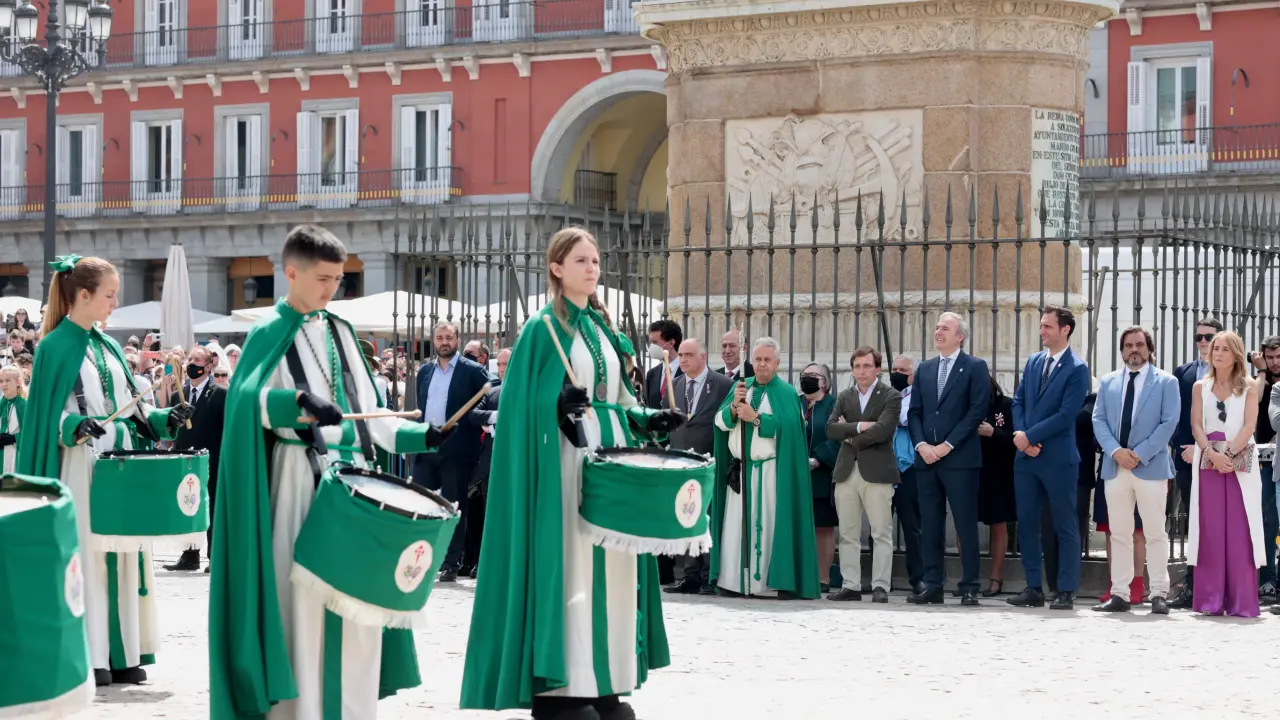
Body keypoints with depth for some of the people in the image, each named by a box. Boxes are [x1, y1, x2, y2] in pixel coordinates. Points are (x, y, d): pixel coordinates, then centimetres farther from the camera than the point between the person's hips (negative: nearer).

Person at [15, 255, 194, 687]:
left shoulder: (108, 346, 14)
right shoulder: (54, 347, -7)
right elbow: (48, 413, -10)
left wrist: (163, 419, 3)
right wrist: (76, 426, -27)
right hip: (81, 465, -7)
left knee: (123, 552, 6)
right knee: (85, 554, -5)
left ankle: (122, 652, 11)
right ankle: (88, 656, -1)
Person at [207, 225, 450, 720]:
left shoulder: (340, 332, 17)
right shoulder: (271, 332, -2)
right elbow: (245, 399, -19)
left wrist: (421, 436, 5)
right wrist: (299, 403, -33)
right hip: (299, 481, -6)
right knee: (302, 598, -7)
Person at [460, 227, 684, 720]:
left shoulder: (604, 326, 16)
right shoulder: (543, 328, -5)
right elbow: (527, 401, -10)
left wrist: (649, 419, 3)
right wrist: (561, 404, -27)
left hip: (611, 458, 7)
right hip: (565, 462, -7)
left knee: (612, 566, 6)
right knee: (568, 566, -9)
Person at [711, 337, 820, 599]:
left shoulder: (786, 392, -1)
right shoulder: (741, 387, 14)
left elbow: (787, 427, -16)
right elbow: (720, 422, 6)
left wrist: (756, 417, -18)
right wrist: (734, 405, -12)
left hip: (770, 471, -4)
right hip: (740, 469, 4)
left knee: (769, 524, -6)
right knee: (737, 524, 1)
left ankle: (771, 582, -4)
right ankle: (735, 581, 3)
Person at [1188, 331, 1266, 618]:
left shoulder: (1250, 387, 5)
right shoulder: (1201, 387, 11)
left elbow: (1249, 426, -3)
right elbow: (1196, 426, 3)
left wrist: (1229, 454, -16)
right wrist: (1213, 454, -13)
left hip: (1240, 462, -2)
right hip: (1207, 462, 2)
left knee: (1239, 531, -4)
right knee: (1210, 530, 0)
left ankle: (1241, 601, -3)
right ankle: (1210, 599, 2)